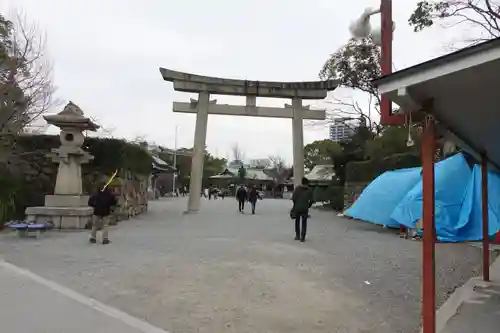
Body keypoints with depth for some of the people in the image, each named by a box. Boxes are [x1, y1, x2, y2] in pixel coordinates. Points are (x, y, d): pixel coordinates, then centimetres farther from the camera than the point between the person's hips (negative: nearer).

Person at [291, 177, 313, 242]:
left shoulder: (297, 188, -2)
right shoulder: (309, 190, 0)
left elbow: (293, 198, -8)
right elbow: (311, 200, -2)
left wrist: (296, 204, 9)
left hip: (297, 208, 0)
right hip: (305, 208, 0)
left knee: (297, 222, 17)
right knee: (304, 223, 8)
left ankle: (297, 235, 19)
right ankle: (302, 237, 4)